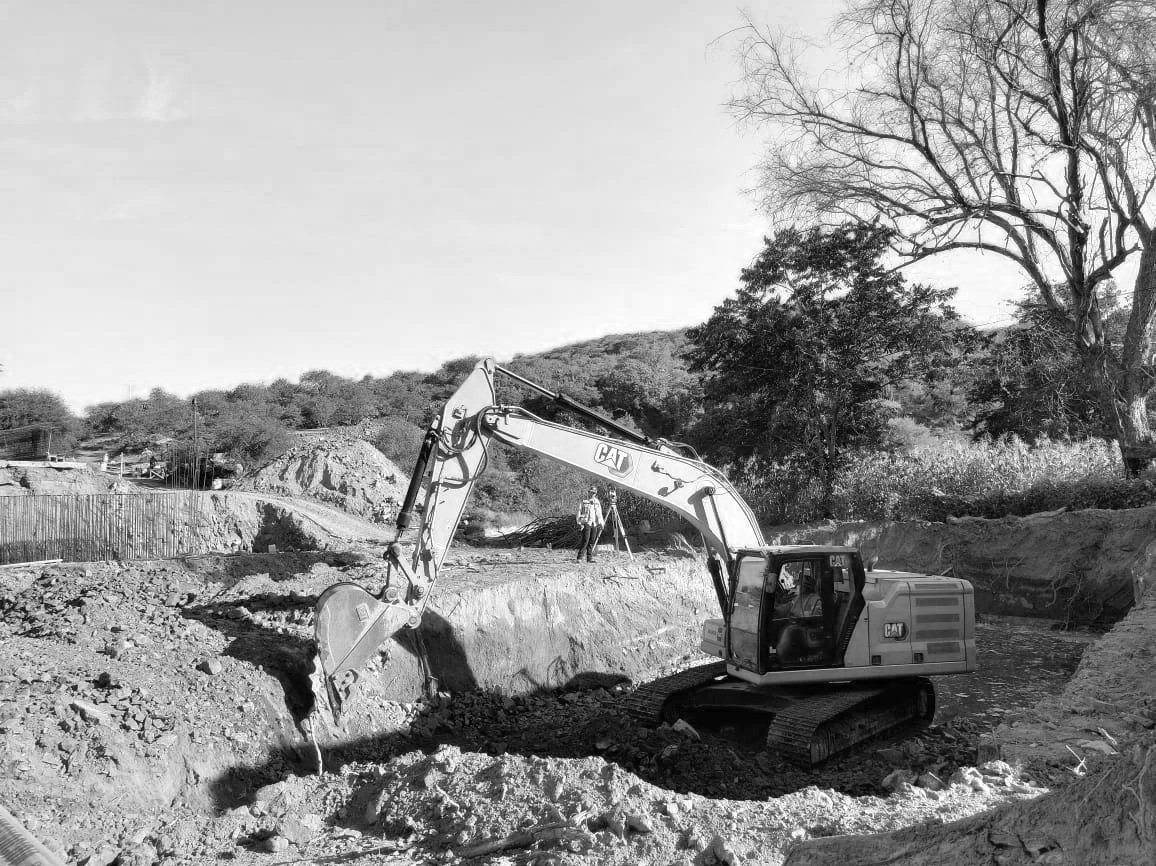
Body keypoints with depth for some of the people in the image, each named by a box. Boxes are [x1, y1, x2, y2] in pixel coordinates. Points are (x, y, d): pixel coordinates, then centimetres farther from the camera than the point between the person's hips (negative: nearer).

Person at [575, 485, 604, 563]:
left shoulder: (597, 502, 13)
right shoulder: (583, 501, 1)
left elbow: (599, 514, 14)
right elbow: (579, 513, 1)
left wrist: (600, 523, 5)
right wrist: (579, 523, -7)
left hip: (594, 524, 4)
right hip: (586, 523, -4)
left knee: (592, 541, 3)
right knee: (585, 540, -12)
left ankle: (589, 558, 8)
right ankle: (579, 557, -8)